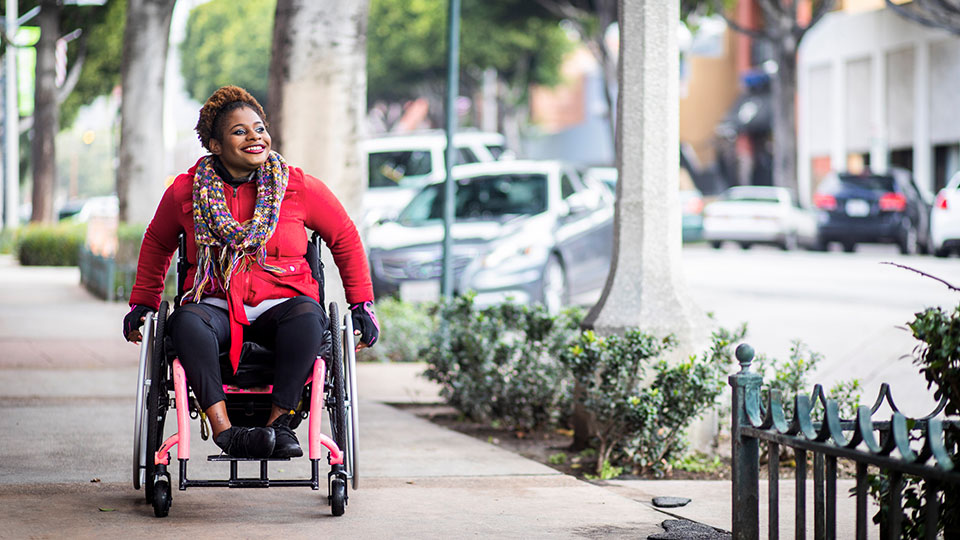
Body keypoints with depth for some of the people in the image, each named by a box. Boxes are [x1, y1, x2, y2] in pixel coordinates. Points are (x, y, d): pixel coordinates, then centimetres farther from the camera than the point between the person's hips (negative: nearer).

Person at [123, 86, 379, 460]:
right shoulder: (186, 191, 6)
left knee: (307, 314, -36)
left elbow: (344, 237, 15)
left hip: (280, 304, 0)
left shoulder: (300, 187, 3)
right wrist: (142, 304, 23)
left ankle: (279, 423, -33)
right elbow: (157, 243, 24)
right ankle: (224, 431, -43)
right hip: (216, 306, 0)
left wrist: (362, 305, 12)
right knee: (187, 320, -35)